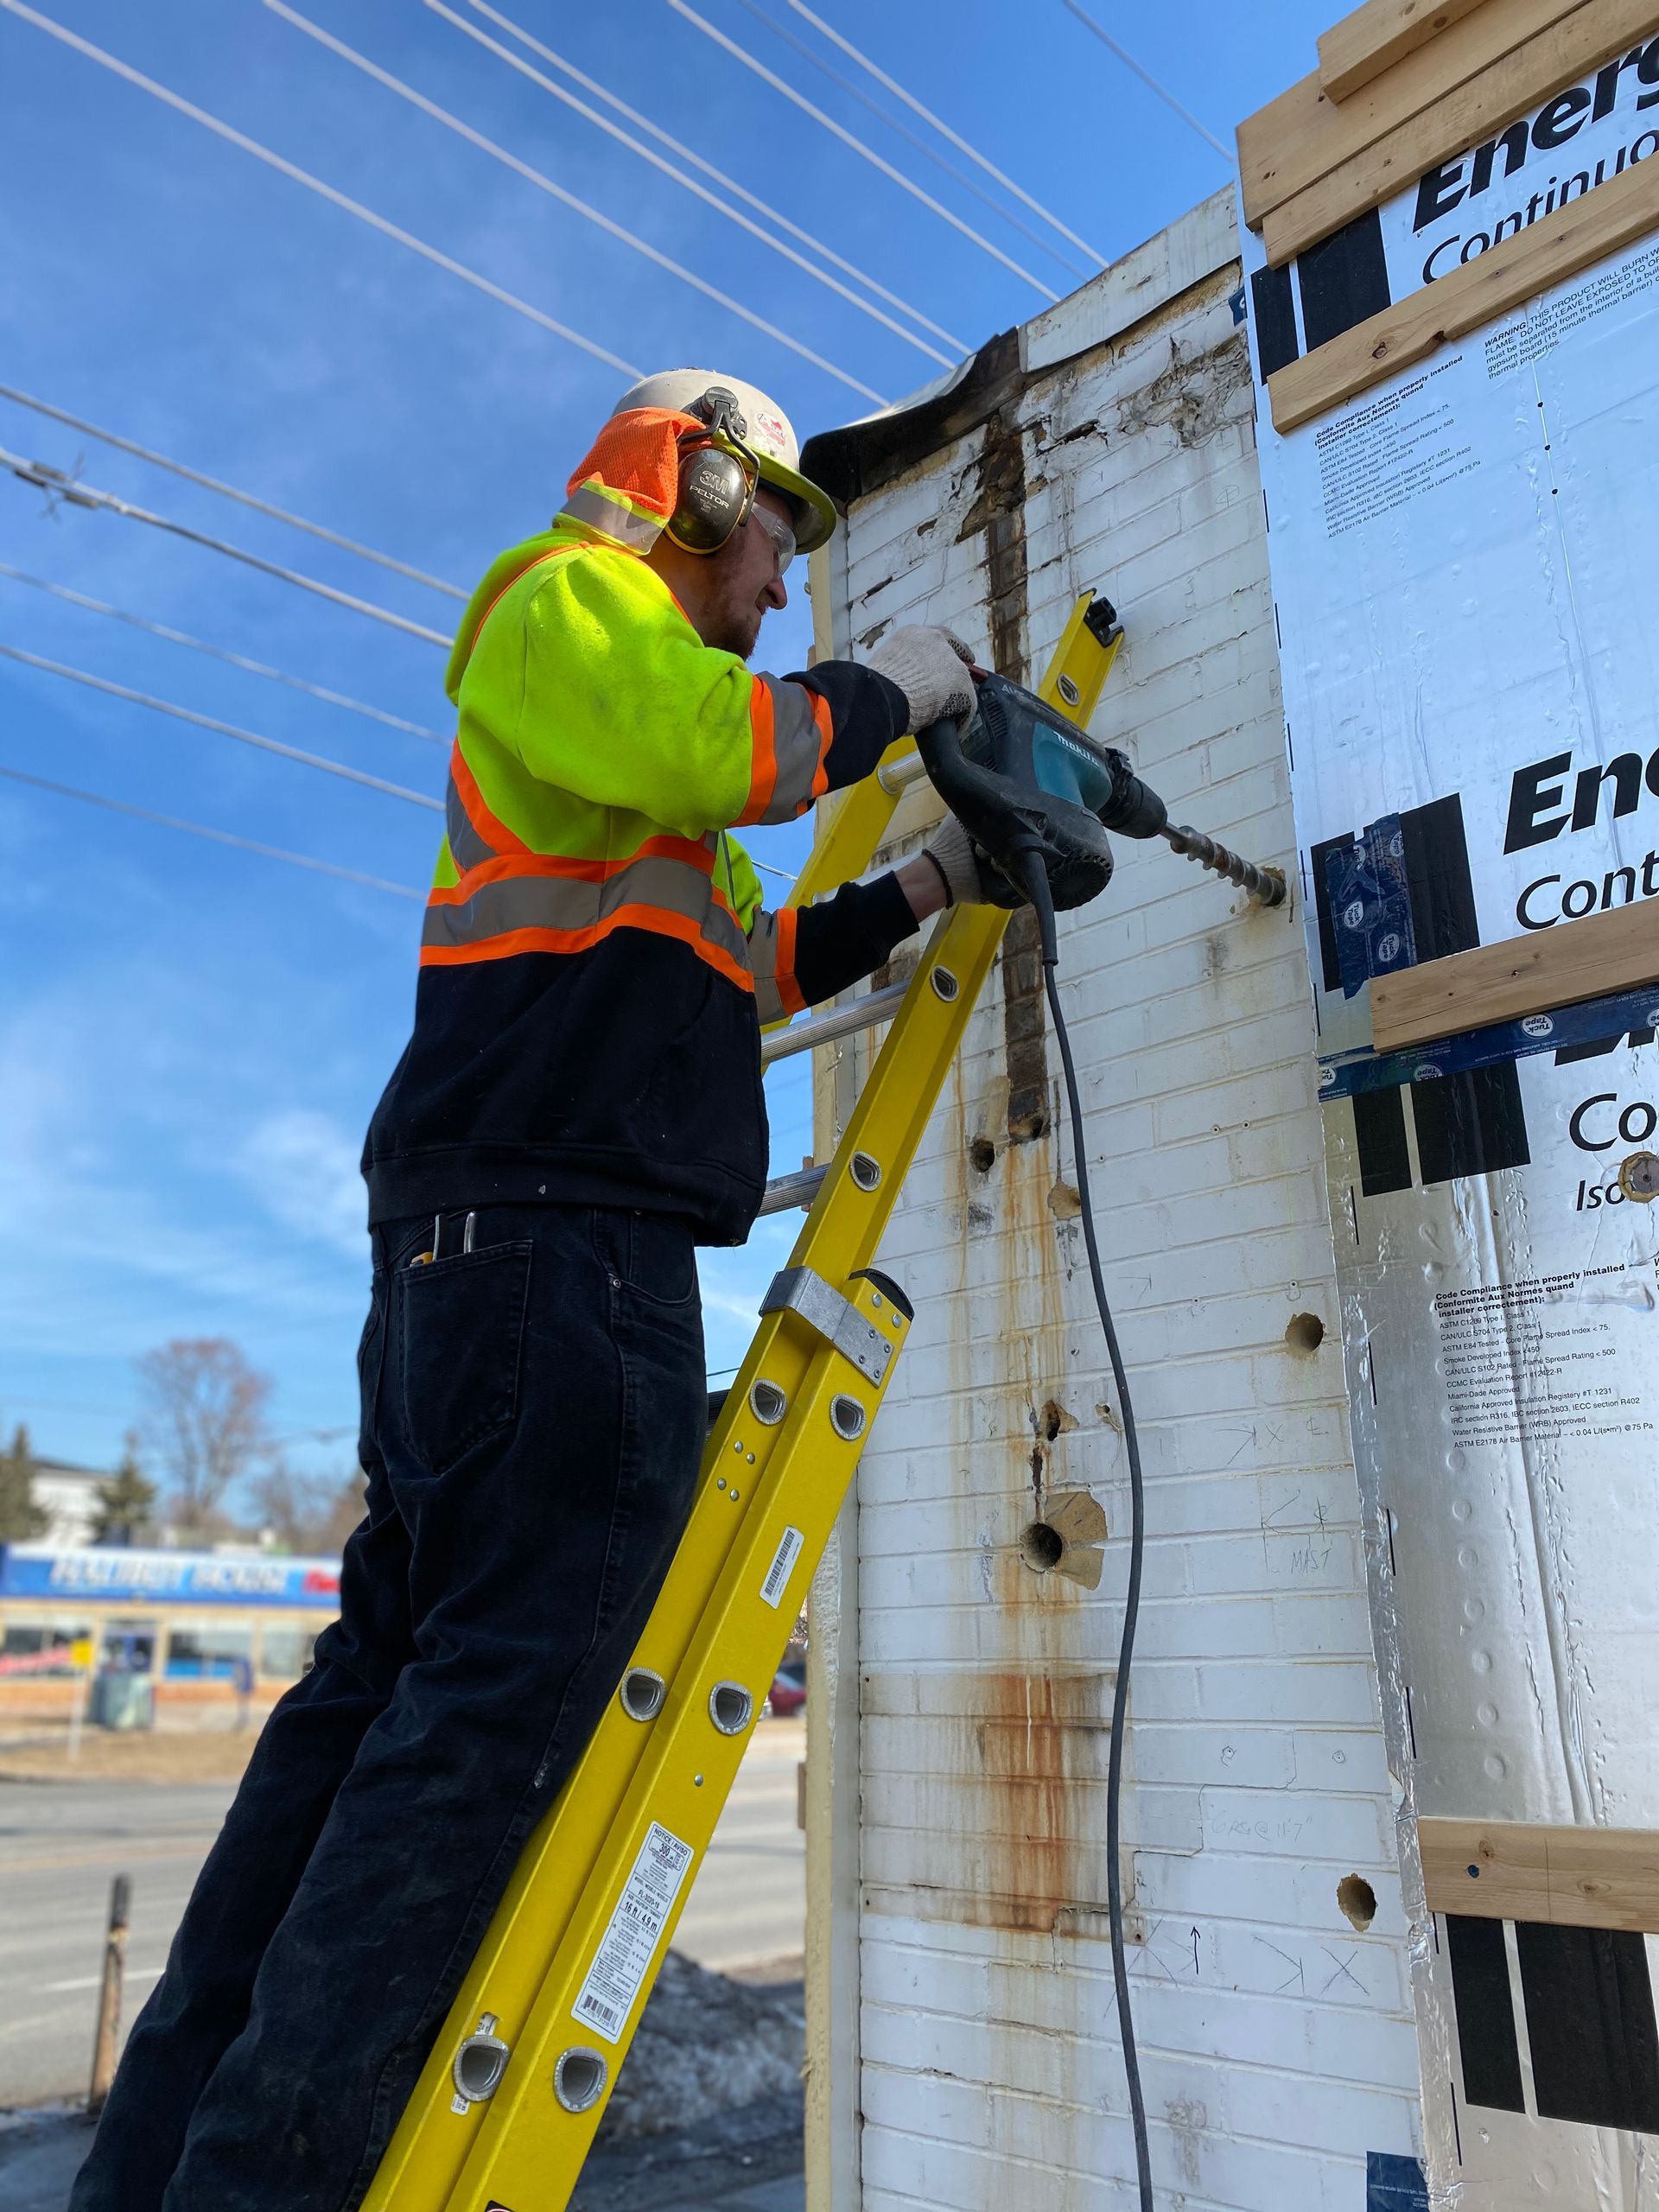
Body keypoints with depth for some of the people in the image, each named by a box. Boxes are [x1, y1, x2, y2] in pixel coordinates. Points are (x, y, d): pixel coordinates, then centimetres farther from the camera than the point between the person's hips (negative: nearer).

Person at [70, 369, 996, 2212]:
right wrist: (884, 692, 1)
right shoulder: (575, 598, 4)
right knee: (501, 1695, -11)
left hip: (487, 1241, 10)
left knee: (393, 1675, 8)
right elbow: (719, 746, -17)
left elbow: (731, 975, 32)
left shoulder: (642, 766, 33)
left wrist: (919, 891, 27)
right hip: (558, 1225, -10)